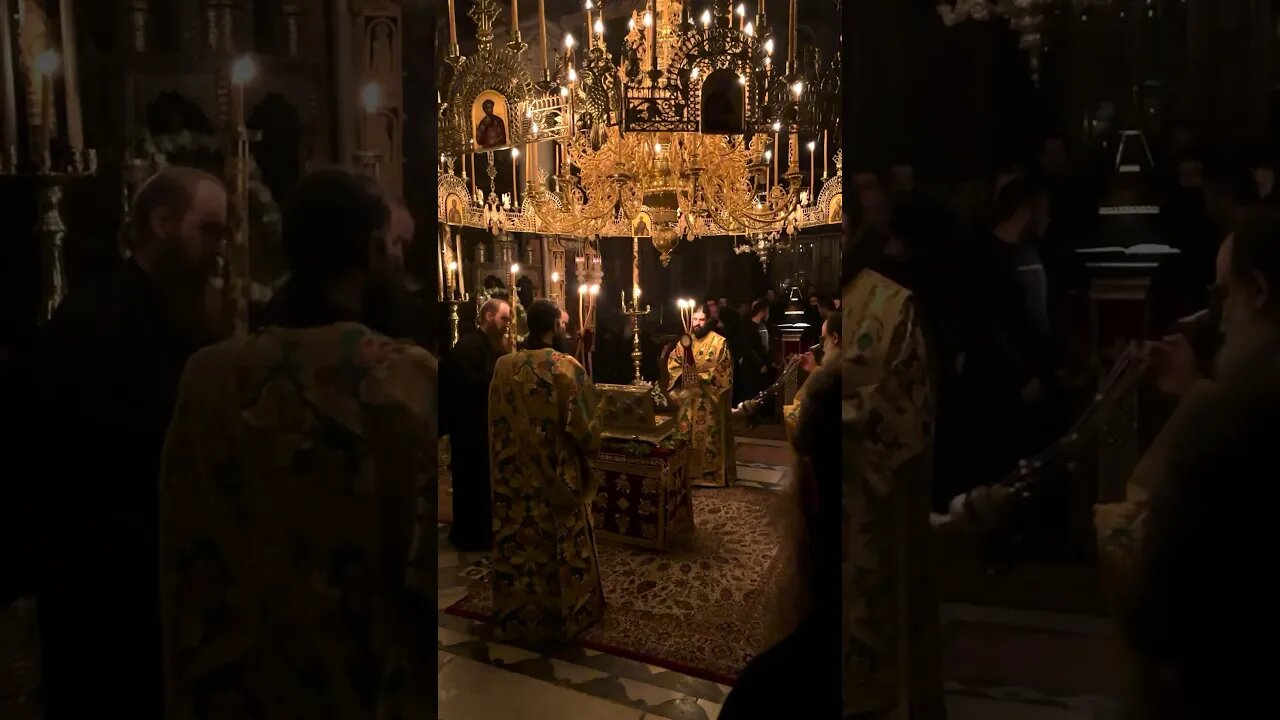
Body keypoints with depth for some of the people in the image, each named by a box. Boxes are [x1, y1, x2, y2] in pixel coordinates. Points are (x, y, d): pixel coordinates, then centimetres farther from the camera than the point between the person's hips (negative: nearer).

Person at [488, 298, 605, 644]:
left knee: (518, 546, 15)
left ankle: (518, 614, 29)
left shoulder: (503, 366, -8)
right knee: (559, 547, 12)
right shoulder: (568, 368, -18)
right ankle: (563, 614, 24)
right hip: (558, 479, -3)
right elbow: (586, 429, -13)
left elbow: (496, 423, 4)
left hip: (514, 478, 3)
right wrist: (590, 439, 8)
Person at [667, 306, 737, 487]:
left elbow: (723, 370, -10)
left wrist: (701, 377, -18)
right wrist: (683, 374, -11)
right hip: (688, 396, 5)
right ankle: (689, 471, 18)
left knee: (709, 435, -2)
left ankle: (712, 473, 4)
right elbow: (672, 361, 8)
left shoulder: (719, 342, -6)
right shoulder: (685, 341, 10)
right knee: (687, 434, 8)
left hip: (709, 398, -5)